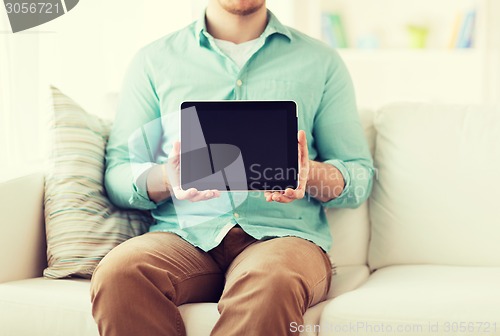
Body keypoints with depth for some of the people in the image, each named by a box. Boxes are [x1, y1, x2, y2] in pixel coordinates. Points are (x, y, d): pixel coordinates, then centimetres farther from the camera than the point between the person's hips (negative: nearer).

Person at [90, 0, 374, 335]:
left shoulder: (320, 61, 16)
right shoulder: (154, 60, 17)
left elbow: (360, 175, 14)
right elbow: (117, 173, 12)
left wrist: (311, 174, -10)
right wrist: (166, 178, -12)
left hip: (281, 233, -1)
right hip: (185, 234, 1)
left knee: (272, 281, -38)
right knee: (117, 272, -33)